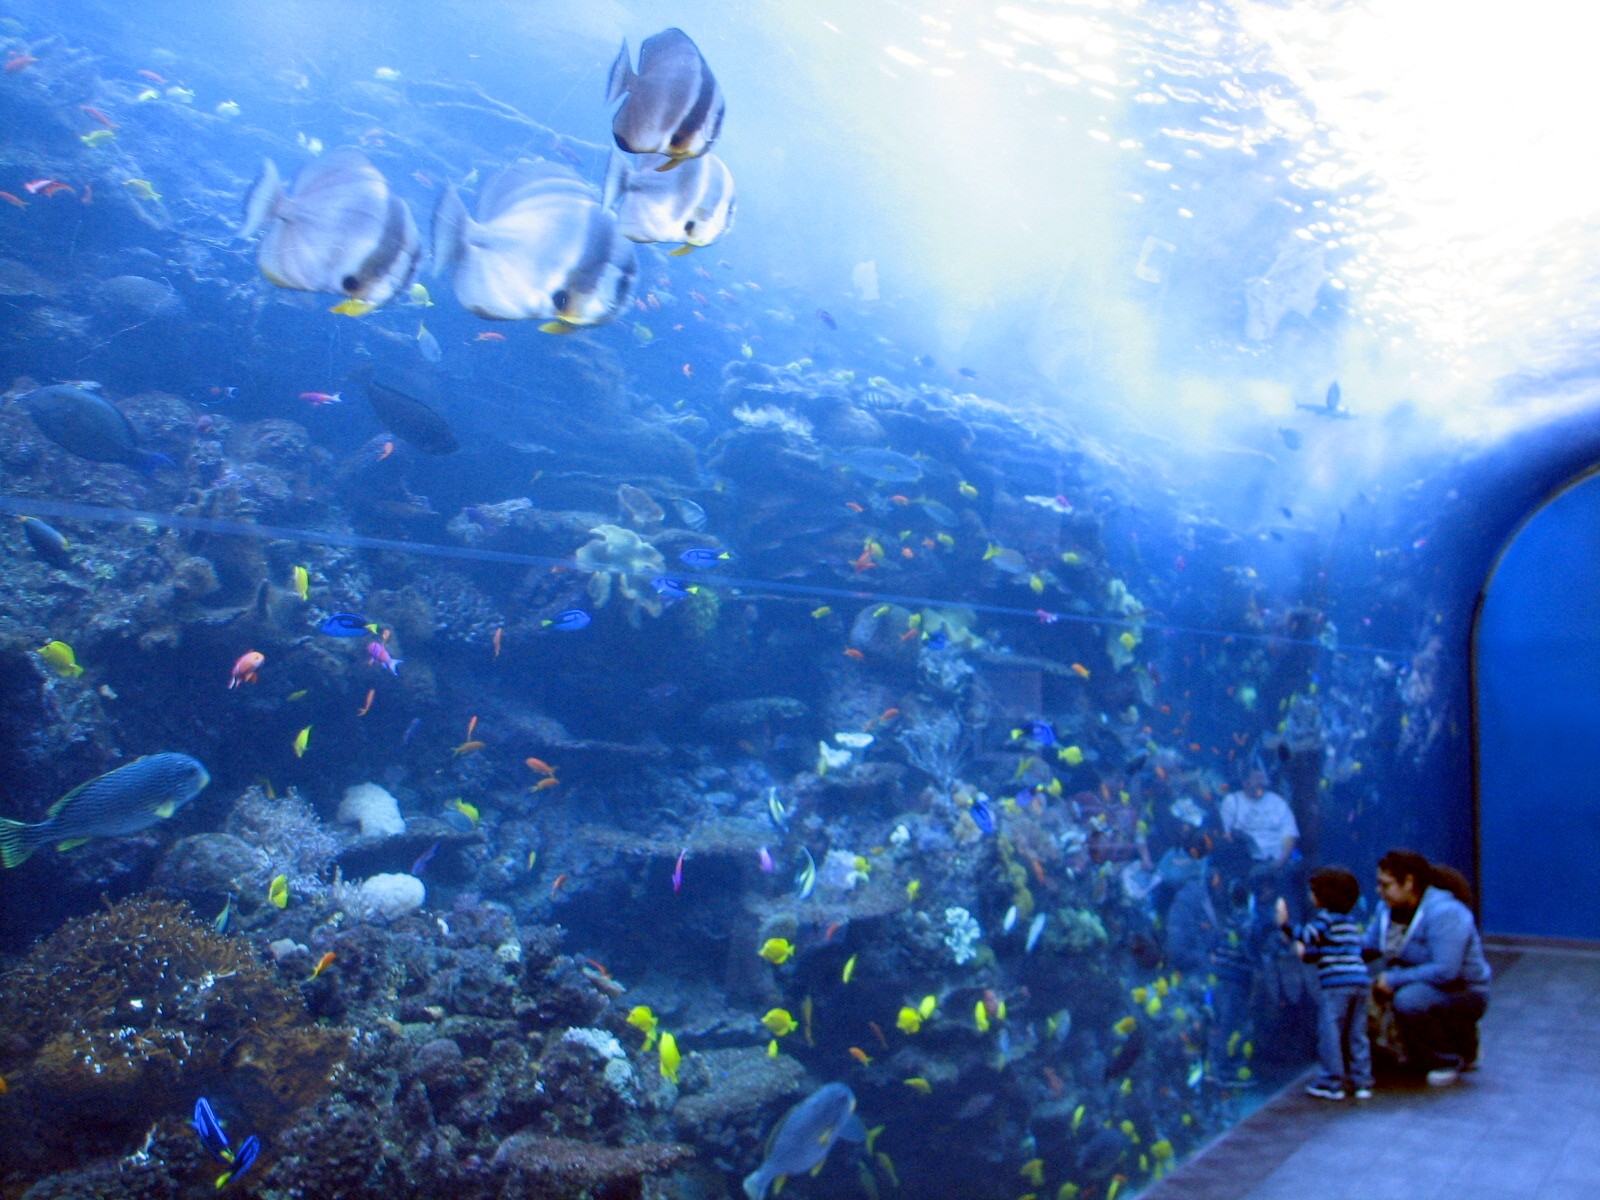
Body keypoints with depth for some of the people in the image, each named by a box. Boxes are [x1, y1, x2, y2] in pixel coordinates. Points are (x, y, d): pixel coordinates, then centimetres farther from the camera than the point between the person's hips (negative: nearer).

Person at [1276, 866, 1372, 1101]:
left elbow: (1305, 937, -11)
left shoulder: (1325, 917, -4)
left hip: (1336, 982, -8)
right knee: (1356, 1035, 12)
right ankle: (1361, 1082, 13)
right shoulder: (1351, 922, 21)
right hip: (1360, 980, 8)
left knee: (1329, 1032, -2)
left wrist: (1285, 924, -1)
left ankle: (1333, 1083, -1)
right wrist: (1308, 953, 22)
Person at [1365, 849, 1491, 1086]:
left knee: (1409, 1001, -35)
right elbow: (1368, 947, 2)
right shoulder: (1389, 908, 2)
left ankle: (1450, 1059, -8)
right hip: (1414, 986, 8)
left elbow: (1445, 970, -31)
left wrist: (1394, 980, -28)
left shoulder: (1444, 913, -23)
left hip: (1462, 993, -8)